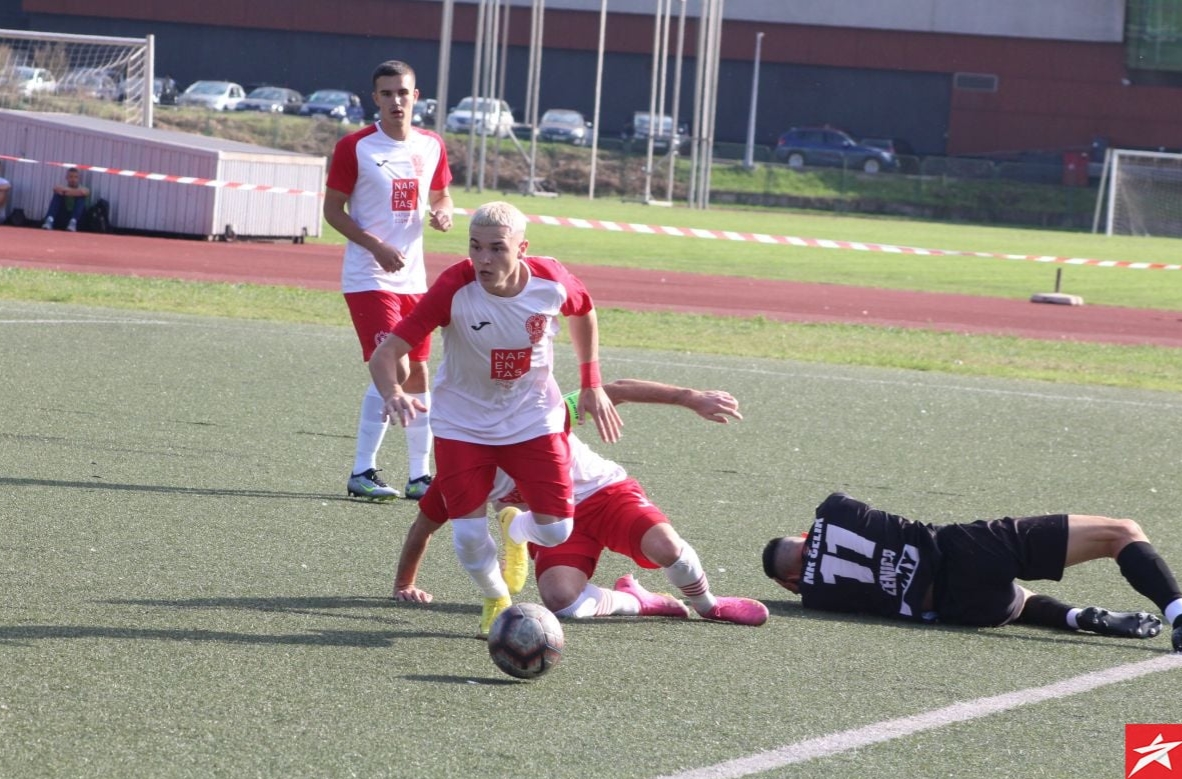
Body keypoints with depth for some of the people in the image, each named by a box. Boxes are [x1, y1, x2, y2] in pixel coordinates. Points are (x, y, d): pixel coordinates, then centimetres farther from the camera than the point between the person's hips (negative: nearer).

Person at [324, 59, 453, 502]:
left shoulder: (432, 147, 7)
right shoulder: (354, 147, -8)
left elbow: (441, 197, 21)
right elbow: (333, 209, -6)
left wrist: (443, 214, -4)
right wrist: (376, 246, -18)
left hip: (412, 278, 6)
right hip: (368, 277, -6)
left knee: (418, 374, 9)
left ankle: (420, 475, 17)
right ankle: (362, 473, -11)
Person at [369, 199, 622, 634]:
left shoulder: (551, 283, -19)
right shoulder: (454, 289, -28)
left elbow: (583, 312, 7)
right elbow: (385, 353, -31)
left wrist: (591, 386, 7)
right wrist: (393, 393, -52)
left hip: (534, 417, 2)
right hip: (463, 424, -2)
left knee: (555, 530, -5)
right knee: (469, 538, -11)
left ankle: (517, 532, 35)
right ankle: (496, 600, 25)